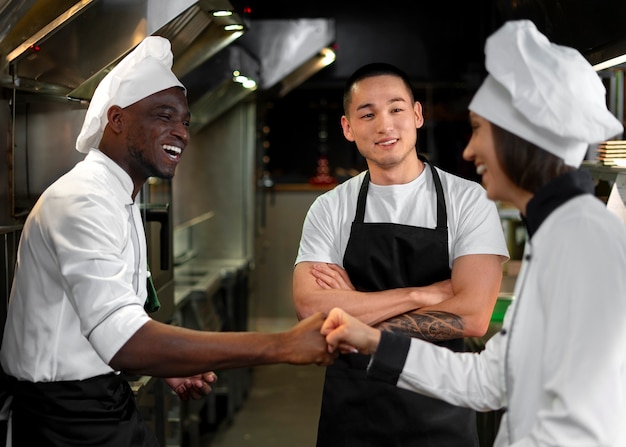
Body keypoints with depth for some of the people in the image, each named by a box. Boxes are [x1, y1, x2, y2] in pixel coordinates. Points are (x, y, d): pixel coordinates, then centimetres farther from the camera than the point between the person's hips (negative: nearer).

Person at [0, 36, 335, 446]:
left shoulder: (121, 201, 12)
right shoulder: (82, 200, -22)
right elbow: (124, 340, -34)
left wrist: (167, 367, 6)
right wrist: (283, 346, -35)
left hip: (108, 397, 9)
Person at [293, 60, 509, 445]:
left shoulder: (468, 200, -7)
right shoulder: (329, 209, -1)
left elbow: (471, 316, -17)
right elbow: (310, 308, -15)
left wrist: (357, 307, -14)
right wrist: (420, 294, -19)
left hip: (440, 412, -1)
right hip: (350, 408, 2)